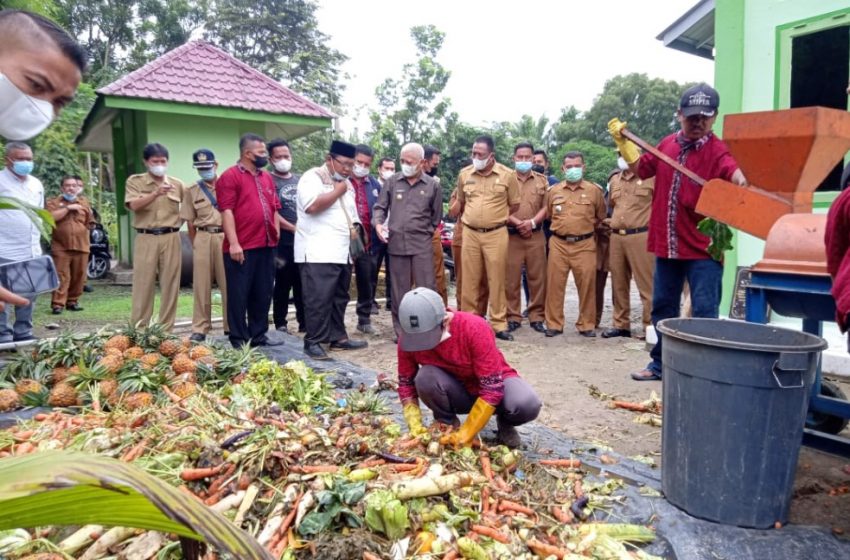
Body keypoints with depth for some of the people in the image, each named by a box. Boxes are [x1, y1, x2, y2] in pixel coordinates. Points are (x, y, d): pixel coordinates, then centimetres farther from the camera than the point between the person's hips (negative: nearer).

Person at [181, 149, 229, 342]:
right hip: (202, 238, 2)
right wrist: (195, 244, 7)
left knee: (228, 284, 1)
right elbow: (190, 221, 11)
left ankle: (231, 325, 11)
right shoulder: (191, 191, 10)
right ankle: (200, 328, 10)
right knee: (201, 285, 3)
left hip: (225, 237, -1)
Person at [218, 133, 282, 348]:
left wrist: (277, 235, 13)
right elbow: (226, 211, -12)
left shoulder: (266, 177, 16)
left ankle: (259, 335, 23)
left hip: (266, 245, 7)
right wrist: (233, 243, -18)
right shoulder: (230, 176, -5)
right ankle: (239, 339, 10)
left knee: (263, 294, 12)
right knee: (239, 295, 2)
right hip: (242, 247, -7)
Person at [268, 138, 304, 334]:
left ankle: (304, 322, 18)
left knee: (303, 284, 9)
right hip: (283, 242, -5)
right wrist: (293, 228, -13)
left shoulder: (300, 180, 15)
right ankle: (281, 324, 11)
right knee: (283, 285, 1)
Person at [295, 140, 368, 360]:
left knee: (339, 298, 12)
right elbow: (312, 205, -23)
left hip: (342, 252, 8)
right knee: (318, 299, -8)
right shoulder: (312, 177, -6)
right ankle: (313, 342, 0)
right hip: (318, 253, -8)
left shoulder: (346, 183, 20)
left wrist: (355, 228, 13)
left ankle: (338, 337, 21)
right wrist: (337, 191, -12)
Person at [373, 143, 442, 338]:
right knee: (399, 289, 7)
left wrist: (425, 233, 9)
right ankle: (400, 329, 17)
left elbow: (436, 216, 11)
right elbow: (380, 207, 10)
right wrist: (378, 223, -8)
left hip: (422, 243, -1)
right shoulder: (392, 182, 5)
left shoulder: (432, 185, 3)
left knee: (427, 287, -2)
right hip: (396, 242, 1)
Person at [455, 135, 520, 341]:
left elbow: (514, 205, 7)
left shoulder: (507, 175, -3)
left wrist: (496, 217, 8)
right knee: (469, 281, 6)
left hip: (496, 234, -2)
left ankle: (499, 324, 10)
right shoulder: (464, 174, 5)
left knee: (496, 280, 2)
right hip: (470, 233, 2)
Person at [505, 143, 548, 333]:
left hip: (536, 235, 2)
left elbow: (546, 206, 4)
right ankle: (513, 317, 7)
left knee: (537, 277, 2)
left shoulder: (542, 180, 12)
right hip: (511, 235, -1)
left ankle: (536, 317, 10)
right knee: (511, 278, -1)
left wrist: (532, 222, -12)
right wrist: (517, 223, -13)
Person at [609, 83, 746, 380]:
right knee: (663, 308, 15)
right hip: (667, 244, 6)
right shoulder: (667, 144, 8)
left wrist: (743, 181, -55)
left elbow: (736, 174, -31)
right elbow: (641, 168, 24)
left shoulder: (718, 151, -11)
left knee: (705, 313, -4)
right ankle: (661, 363, 30)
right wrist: (622, 141, 14)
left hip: (703, 247, -6)